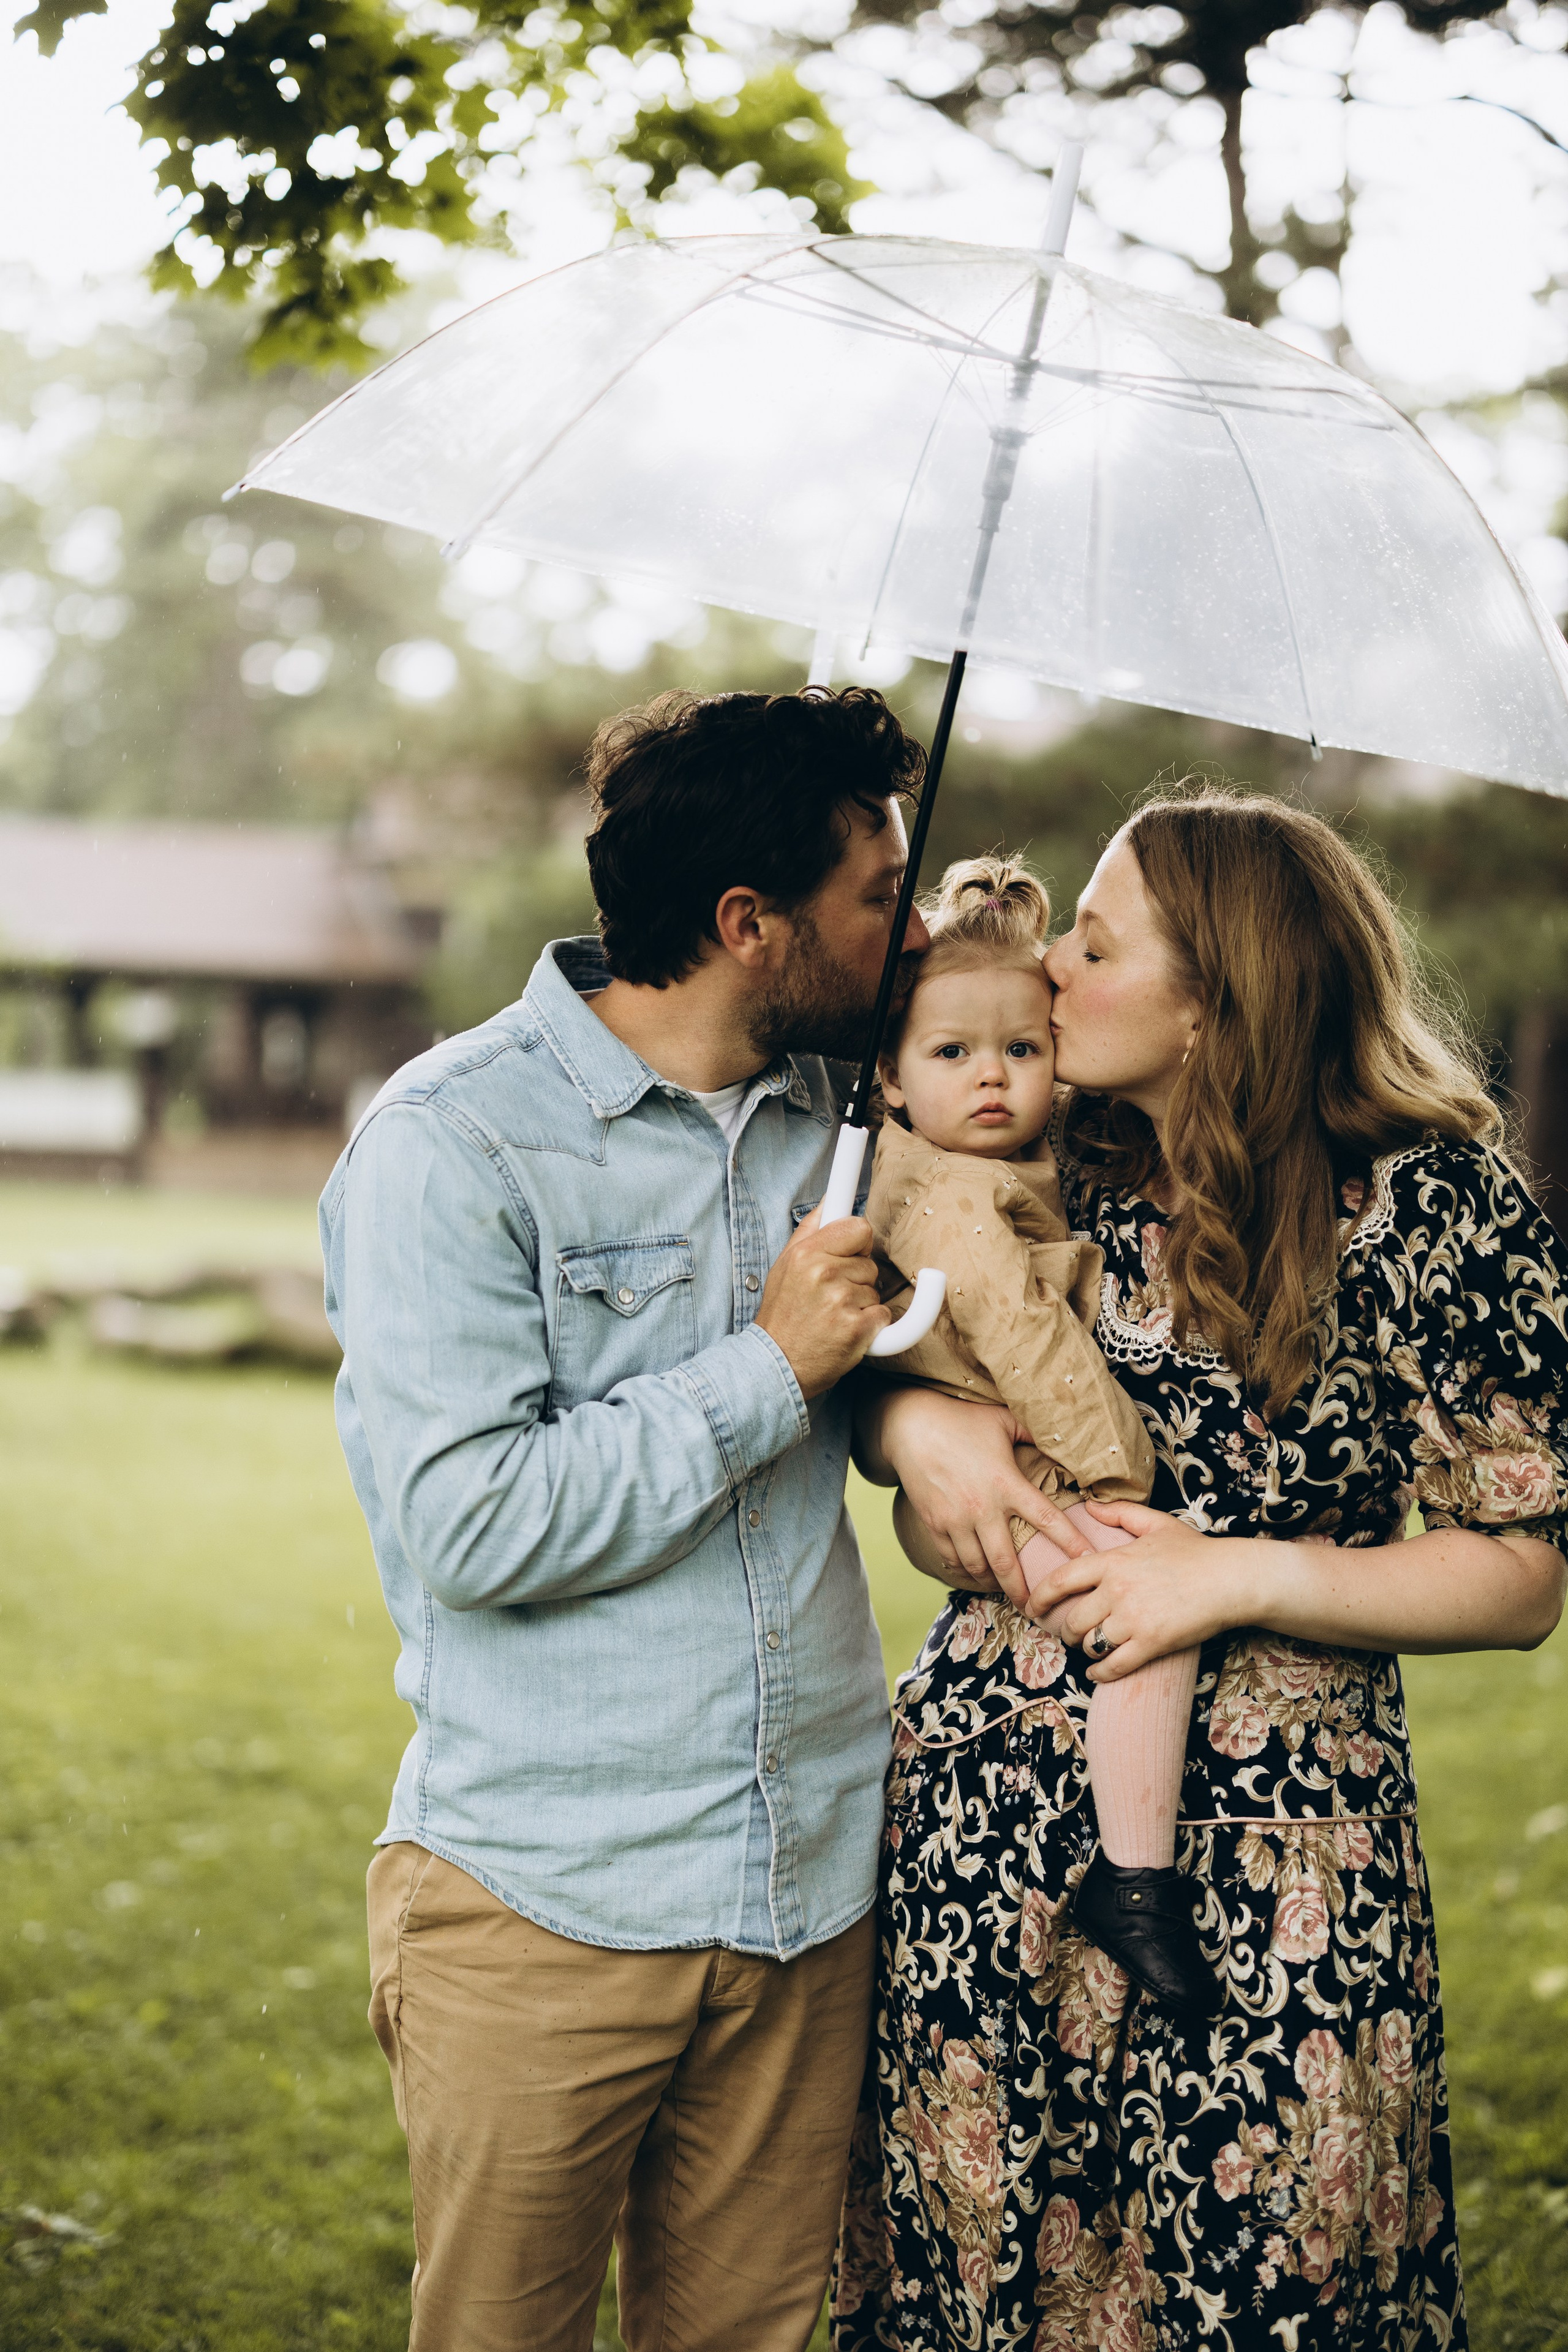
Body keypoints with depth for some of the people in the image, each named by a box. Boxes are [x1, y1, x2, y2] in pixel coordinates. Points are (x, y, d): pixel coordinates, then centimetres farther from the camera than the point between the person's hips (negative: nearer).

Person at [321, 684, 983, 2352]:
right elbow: (469, 1523, -19)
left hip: (808, 1897, 5)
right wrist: (771, 1369, -13)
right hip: (544, 1903, -5)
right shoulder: (454, 1138, -11)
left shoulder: (838, 1112, 8)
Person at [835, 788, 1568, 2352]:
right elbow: (862, 1362, 17)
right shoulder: (1051, 1169, 5)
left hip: (1267, 1869, -4)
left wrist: (1246, 1579, -16)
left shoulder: (1431, 1201, -7)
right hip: (985, 1818, 4)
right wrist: (909, 1423, -7)